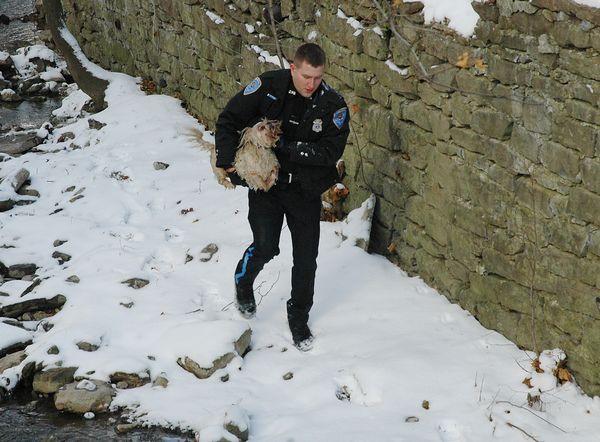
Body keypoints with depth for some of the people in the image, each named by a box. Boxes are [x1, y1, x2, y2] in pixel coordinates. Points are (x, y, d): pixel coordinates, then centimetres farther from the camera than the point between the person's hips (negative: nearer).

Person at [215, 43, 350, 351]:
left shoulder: (333, 105, -12)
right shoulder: (268, 87, -14)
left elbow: (331, 150, -18)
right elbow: (228, 120, -7)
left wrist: (287, 149, -24)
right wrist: (228, 162, -16)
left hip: (305, 189, 2)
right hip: (266, 183, -1)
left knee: (306, 257, 7)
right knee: (266, 247, -12)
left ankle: (298, 317, 29)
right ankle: (243, 280, 23)